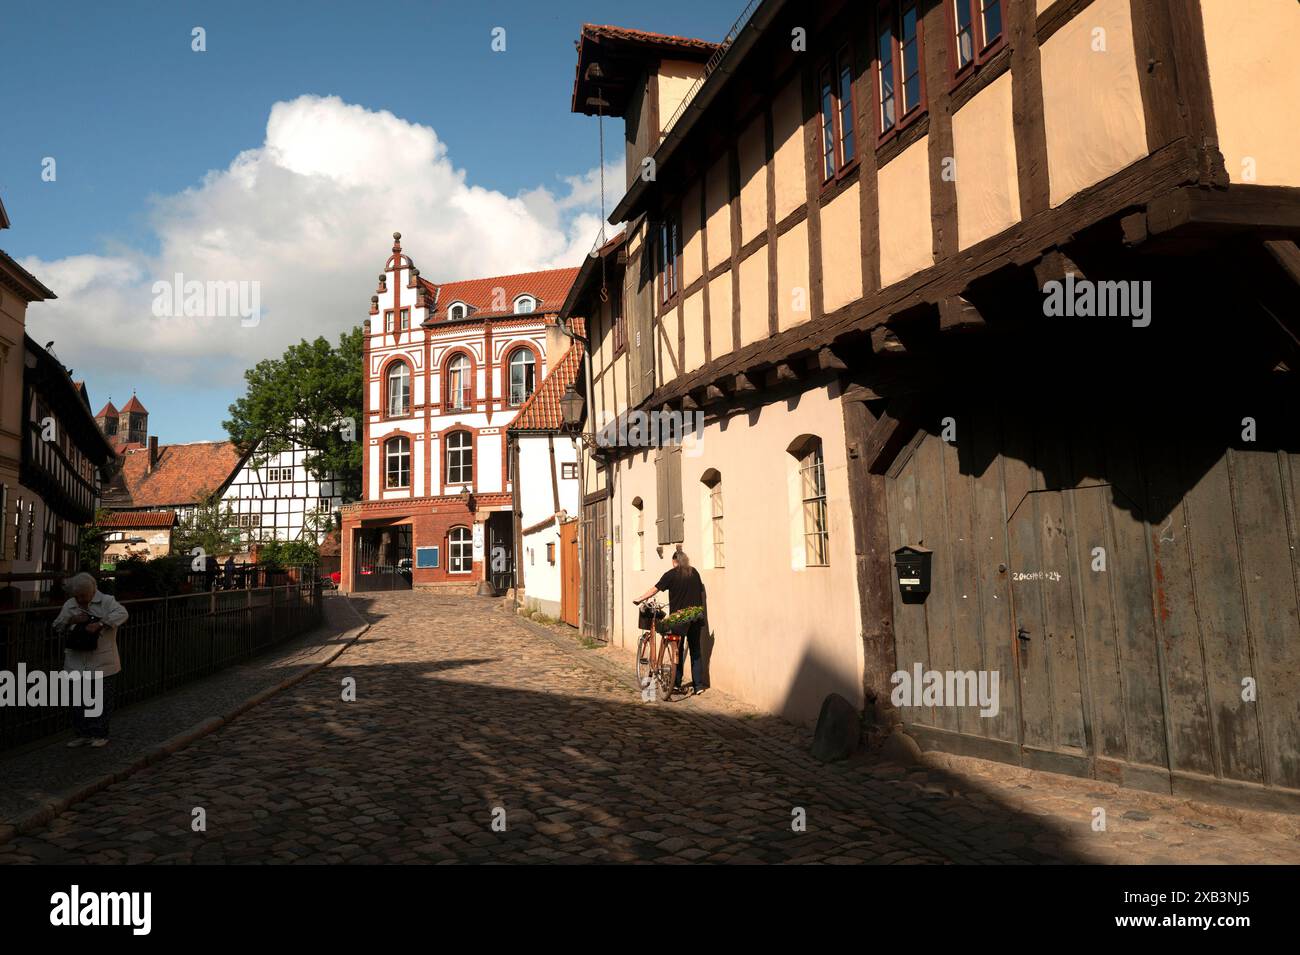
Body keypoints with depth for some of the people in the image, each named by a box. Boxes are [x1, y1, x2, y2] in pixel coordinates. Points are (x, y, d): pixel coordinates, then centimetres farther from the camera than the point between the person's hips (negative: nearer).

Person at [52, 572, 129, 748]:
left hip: (102, 664, -5)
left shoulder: (106, 601, -5)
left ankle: (101, 735, 16)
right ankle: (84, 734, 22)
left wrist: (99, 623, -32)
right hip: (76, 664, 5)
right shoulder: (69, 605, 9)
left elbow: (122, 613, -21)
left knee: (102, 700, 3)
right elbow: (57, 628, 14)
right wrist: (71, 620, -7)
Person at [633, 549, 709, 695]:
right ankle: (698, 684, 3)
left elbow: (655, 589, -1)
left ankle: (676, 683, 12)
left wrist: (640, 599, 10)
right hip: (695, 617, 3)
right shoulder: (694, 572, 7)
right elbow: (700, 592, 14)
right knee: (696, 650, 7)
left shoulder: (671, 574, -4)